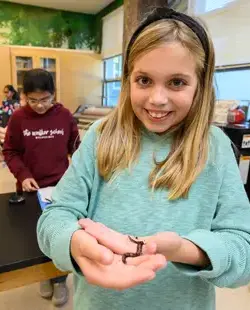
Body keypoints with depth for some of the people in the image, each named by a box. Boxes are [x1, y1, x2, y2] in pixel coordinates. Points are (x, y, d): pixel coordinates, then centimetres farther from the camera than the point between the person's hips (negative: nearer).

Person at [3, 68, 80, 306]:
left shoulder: (65, 116, -7)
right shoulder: (18, 118, -8)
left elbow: (75, 148, 2)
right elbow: (10, 152, -1)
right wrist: (23, 175, -14)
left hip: (61, 187, 0)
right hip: (30, 189, 1)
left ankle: (60, 279, 32)